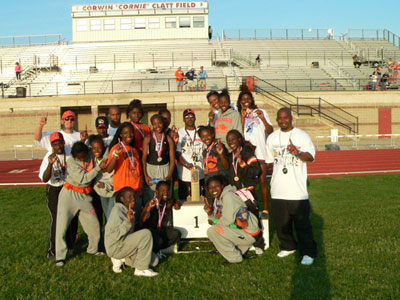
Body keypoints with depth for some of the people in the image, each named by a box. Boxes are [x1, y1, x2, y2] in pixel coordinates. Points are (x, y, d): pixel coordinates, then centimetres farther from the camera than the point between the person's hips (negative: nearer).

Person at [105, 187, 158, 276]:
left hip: (126, 244, 9)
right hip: (115, 248, -9)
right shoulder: (118, 210, -18)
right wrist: (127, 220, -37)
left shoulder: (129, 210, 10)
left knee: (154, 261, 3)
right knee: (146, 233, -26)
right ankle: (141, 269, -18)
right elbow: (116, 235, -25)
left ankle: (121, 259, 8)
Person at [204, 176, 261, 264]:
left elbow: (229, 219, -22)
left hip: (249, 234, -10)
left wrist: (216, 223, -6)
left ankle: (234, 257, -6)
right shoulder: (217, 200, 12)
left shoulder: (228, 196, -15)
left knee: (212, 231, -20)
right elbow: (218, 221, 10)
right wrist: (210, 213, -5)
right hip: (238, 230, 10)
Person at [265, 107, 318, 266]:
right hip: (277, 189, 4)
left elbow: (311, 156, -13)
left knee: (302, 223, -3)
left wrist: (298, 152, -31)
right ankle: (288, 247, 30)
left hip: (297, 190, -4)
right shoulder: (272, 137, 12)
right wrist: (273, 176, 13)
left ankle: (308, 252, 9)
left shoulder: (302, 136, 0)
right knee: (281, 221, 11)